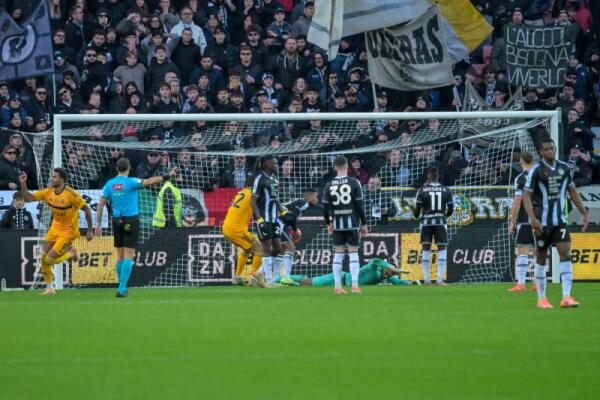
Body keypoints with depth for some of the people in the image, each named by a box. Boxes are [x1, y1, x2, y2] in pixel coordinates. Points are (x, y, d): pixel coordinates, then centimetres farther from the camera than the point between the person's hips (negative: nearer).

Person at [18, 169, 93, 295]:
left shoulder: (71, 194, -21)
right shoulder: (48, 192, -3)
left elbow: (86, 209, -14)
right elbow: (27, 198, 0)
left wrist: (90, 230, -10)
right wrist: (23, 184, -16)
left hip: (68, 231, -6)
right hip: (55, 228, 6)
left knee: (50, 260, -13)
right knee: (43, 258, 1)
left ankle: (71, 253, 16)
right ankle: (49, 288, 16)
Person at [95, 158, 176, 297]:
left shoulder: (109, 184, 5)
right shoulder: (130, 182, -9)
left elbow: (101, 204, 5)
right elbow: (148, 182, -23)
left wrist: (98, 224, 9)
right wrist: (166, 177, -24)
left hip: (117, 221, 5)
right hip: (130, 221, -5)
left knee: (120, 256, 14)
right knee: (128, 256, -5)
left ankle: (122, 287, 18)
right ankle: (122, 289, -13)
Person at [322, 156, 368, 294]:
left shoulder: (329, 185, 2)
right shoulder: (354, 183, -6)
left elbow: (325, 207, 3)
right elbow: (359, 205, -7)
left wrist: (328, 223, 18)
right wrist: (364, 223, 2)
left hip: (337, 224, 2)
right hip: (352, 223, -2)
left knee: (338, 254, 8)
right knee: (353, 253, 0)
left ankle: (338, 286, 6)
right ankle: (355, 285, -6)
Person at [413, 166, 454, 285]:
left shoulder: (422, 190, -4)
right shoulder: (446, 190, 0)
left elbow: (418, 209, -4)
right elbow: (450, 209, 3)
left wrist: (416, 215, 18)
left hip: (426, 222, 0)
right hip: (440, 222, 0)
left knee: (426, 249, 9)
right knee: (442, 250, 4)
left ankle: (426, 279, 8)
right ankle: (440, 279, -6)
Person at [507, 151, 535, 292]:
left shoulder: (521, 178, -8)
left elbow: (517, 202, -12)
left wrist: (512, 222, -7)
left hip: (525, 221, -6)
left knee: (522, 252, -5)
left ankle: (520, 284, -11)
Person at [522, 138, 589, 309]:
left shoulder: (564, 168, 6)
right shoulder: (536, 170, -7)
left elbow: (573, 192, 15)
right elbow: (527, 196, -10)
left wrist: (584, 213, 11)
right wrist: (533, 219, -22)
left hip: (561, 220, 3)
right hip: (543, 222, -3)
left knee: (565, 253, -11)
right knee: (541, 258, 5)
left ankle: (566, 297, -16)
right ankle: (541, 298, 15)